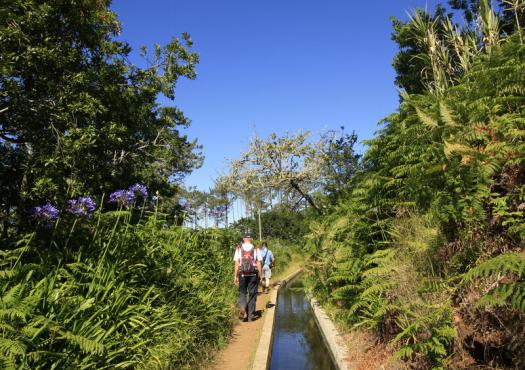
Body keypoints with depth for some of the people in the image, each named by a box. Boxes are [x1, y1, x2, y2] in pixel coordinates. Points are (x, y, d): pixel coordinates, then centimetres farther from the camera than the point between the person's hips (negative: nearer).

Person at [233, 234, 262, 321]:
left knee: (242, 293, 15)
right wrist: (260, 275, 3)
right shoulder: (256, 249, 1)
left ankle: (242, 307, -11)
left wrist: (235, 276, 0)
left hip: (242, 275, 0)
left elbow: (237, 263, -3)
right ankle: (251, 315, 11)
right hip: (253, 275, 0)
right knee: (252, 294, 9)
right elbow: (259, 263, -3)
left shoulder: (239, 249, 1)